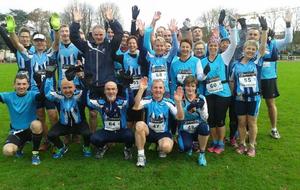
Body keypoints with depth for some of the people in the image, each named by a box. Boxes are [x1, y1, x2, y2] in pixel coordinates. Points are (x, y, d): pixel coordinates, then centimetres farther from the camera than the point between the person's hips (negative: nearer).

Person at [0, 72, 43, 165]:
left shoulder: (32, 95, -11)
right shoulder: (9, 96, -2)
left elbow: (41, 95, -31)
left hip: (31, 130, -2)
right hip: (16, 131, 2)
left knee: (36, 124, -37)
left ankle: (35, 153, -12)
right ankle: (20, 145, 16)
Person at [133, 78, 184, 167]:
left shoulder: (168, 102, -7)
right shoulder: (147, 100, -8)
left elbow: (180, 118, -18)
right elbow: (136, 107, -29)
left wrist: (178, 102, -34)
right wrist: (141, 89, -40)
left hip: (164, 134, 0)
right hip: (149, 131, 1)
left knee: (166, 147, -33)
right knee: (139, 124, -32)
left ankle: (161, 148, 9)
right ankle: (141, 155, -17)